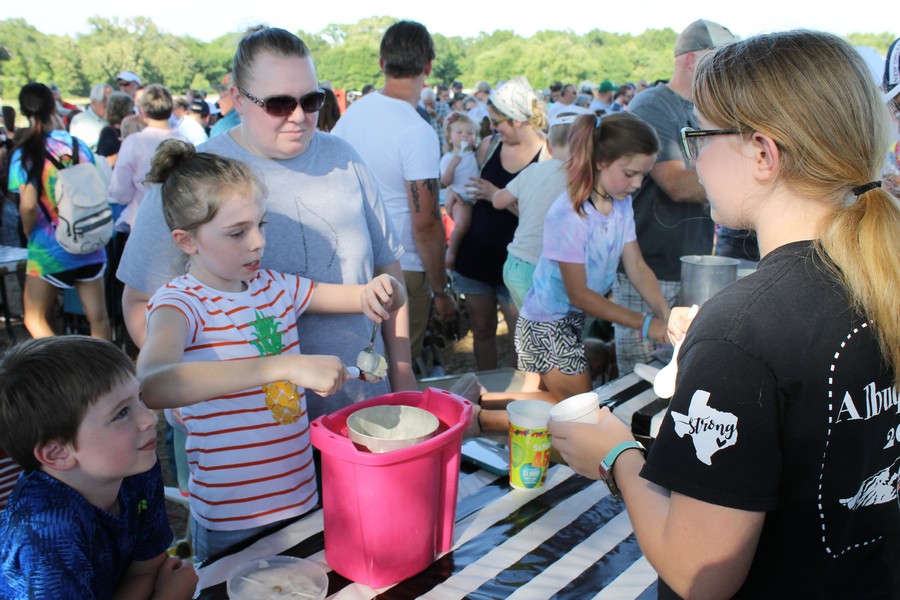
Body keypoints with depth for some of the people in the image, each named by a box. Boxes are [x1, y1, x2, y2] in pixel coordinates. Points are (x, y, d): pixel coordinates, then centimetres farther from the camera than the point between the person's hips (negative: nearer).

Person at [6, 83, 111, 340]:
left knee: (35, 320, 13)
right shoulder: (78, 145, -1)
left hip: (48, 249, -3)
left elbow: (28, 206, -16)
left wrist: (29, 233, 2)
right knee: (98, 317, 9)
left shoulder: (24, 154, -11)